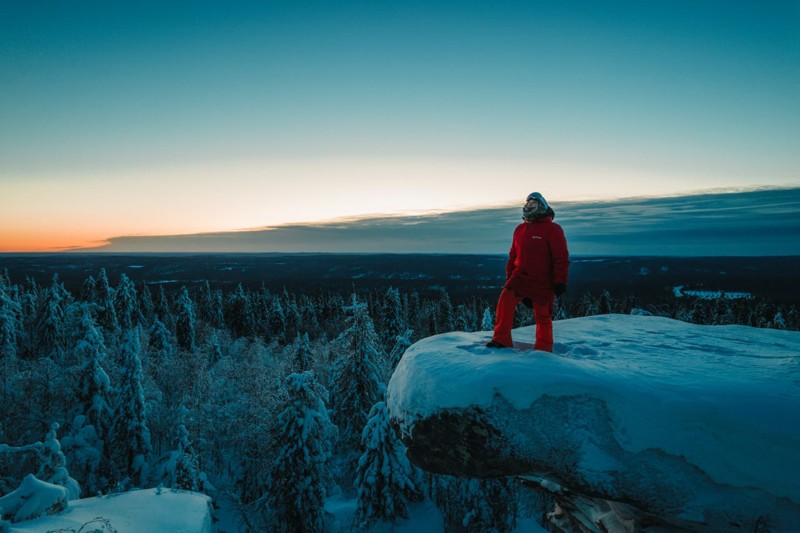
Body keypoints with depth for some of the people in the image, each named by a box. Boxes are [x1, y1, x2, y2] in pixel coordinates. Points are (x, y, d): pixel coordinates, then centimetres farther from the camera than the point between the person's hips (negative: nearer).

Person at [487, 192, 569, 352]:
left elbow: (561, 258, -7)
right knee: (505, 301, -16)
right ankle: (501, 340, -7)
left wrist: (560, 281, -11)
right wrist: (509, 276, 17)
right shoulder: (520, 229, 12)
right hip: (520, 277, 4)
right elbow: (513, 255, 20)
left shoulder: (552, 229, -5)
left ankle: (543, 348, 22)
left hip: (542, 282, -4)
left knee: (542, 315, 5)